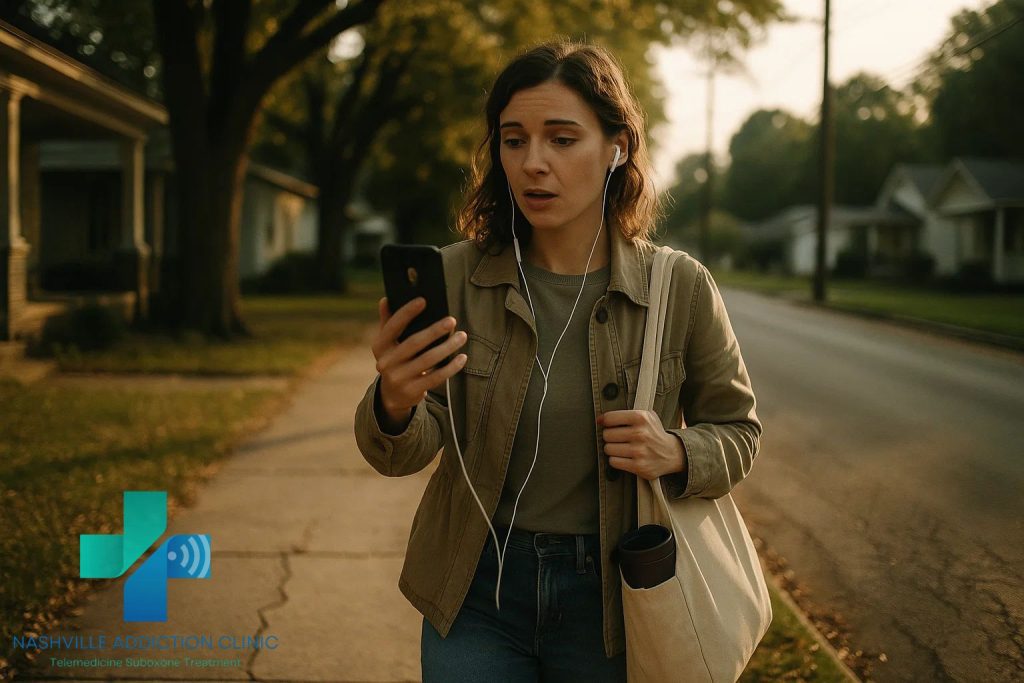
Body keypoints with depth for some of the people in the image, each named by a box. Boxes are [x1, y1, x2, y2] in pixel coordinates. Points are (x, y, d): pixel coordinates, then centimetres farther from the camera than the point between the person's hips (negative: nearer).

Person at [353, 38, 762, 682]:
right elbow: (404, 453, -12)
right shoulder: (456, 275, -9)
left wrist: (677, 454, -18)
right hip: (477, 590, 0)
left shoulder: (681, 288, -9)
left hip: (611, 598, 0)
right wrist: (396, 402, -35)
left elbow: (737, 430, 4)